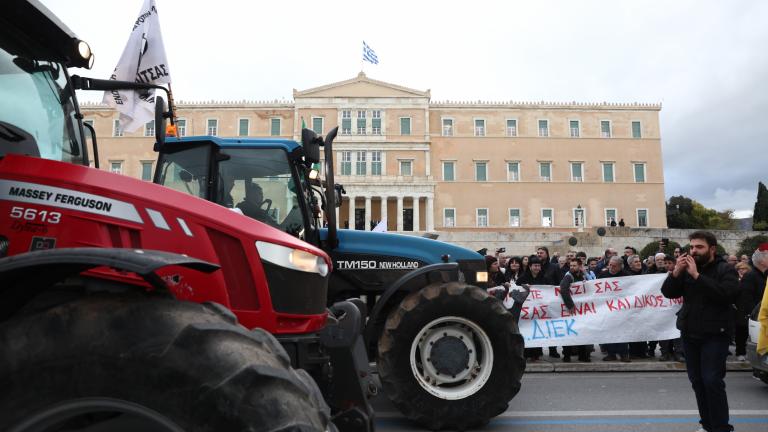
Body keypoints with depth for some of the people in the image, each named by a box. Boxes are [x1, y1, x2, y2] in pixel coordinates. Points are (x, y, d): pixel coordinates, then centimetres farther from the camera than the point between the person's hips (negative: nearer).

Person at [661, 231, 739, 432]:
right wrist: (676, 272, -13)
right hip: (690, 333, 6)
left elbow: (725, 294, -23)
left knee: (712, 380, -11)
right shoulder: (687, 268, 9)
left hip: (715, 334, -5)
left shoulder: (725, 270, -5)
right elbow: (668, 292, 2)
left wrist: (697, 275, -24)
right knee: (697, 380, 10)